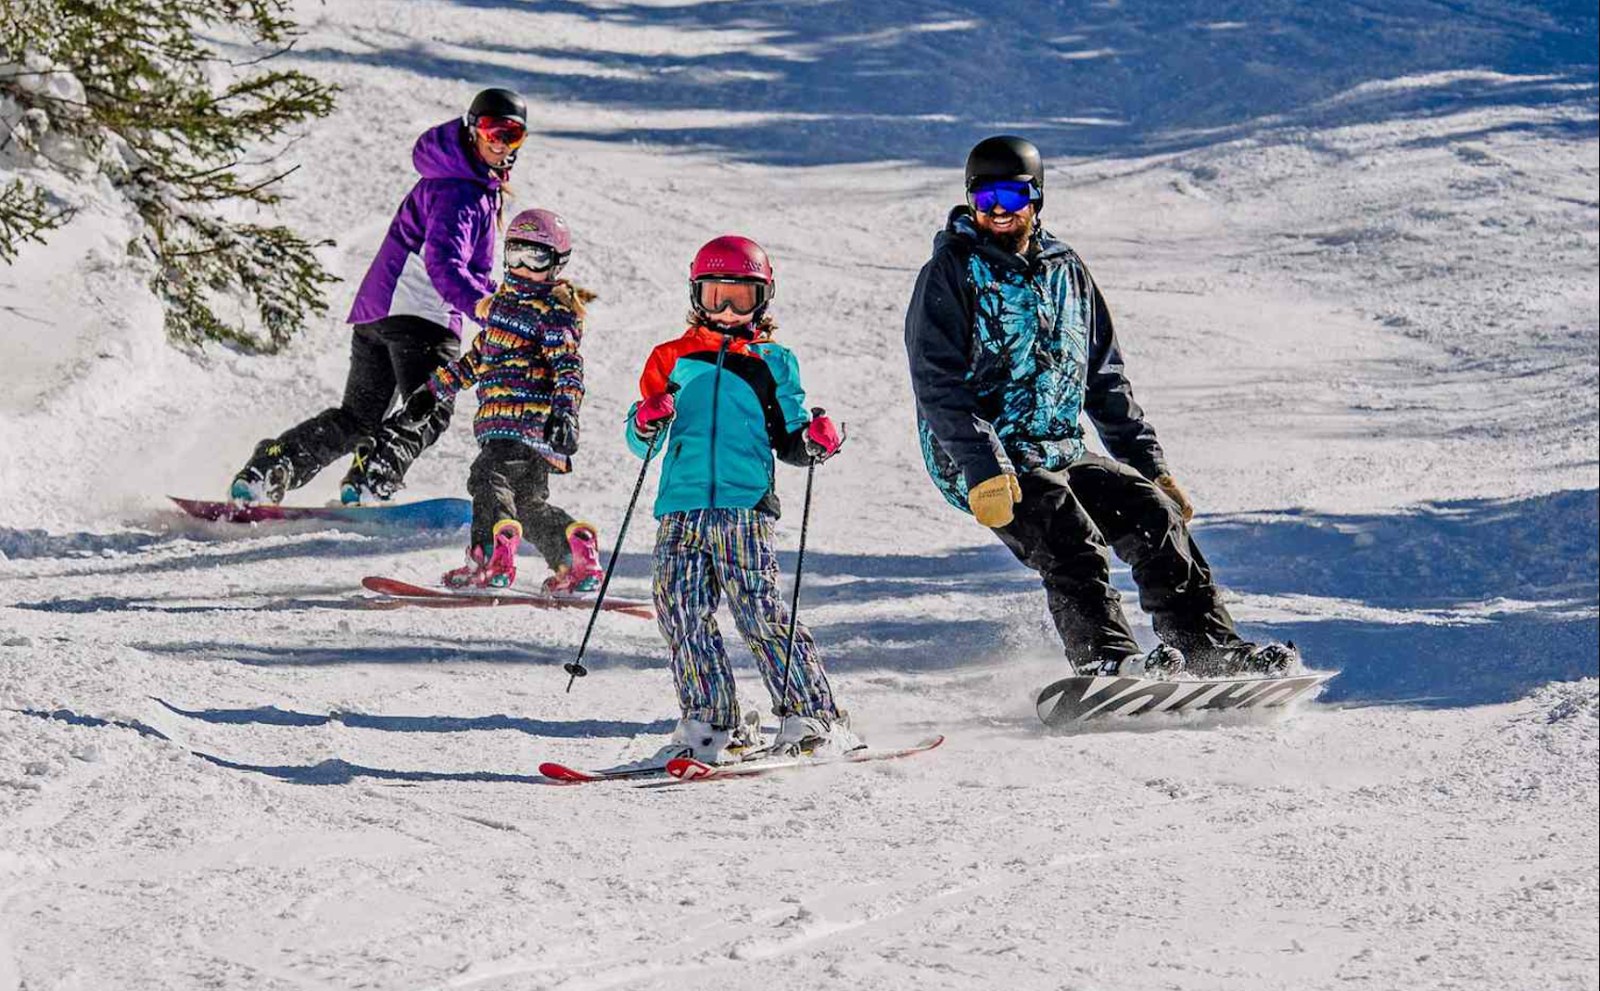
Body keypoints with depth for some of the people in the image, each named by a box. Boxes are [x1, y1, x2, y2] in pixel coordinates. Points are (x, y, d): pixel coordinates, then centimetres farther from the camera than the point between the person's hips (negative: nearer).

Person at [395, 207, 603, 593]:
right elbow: (478, 356, 33)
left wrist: (565, 411, -30)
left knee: (489, 477, -23)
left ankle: (492, 558, -37)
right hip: (502, 421, 9)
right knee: (528, 502, 10)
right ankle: (579, 561, 9)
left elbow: (568, 365, -14)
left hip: (528, 415, -9)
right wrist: (433, 391, 34)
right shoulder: (503, 301, 23)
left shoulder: (554, 310, -4)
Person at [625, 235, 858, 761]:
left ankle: (813, 716, -8)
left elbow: (788, 439, 15)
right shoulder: (673, 359, 15)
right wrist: (646, 424, -6)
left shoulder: (774, 363, 13)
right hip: (681, 509, 3)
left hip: (746, 507, -3)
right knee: (683, 615, -3)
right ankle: (712, 722, 5)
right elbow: (643, 445, 17)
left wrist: (814, 441, -7)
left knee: (762, 613, -11)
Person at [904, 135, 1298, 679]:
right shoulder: (950, 274, -3)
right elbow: (938, 384, -12)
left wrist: (1150, 465, 14)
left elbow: (1106, 381, 20)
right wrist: (983, 469, -25)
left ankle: (1212, 647, -4)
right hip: (980, 458, -6)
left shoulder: (1066, 271, 15)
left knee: (1157, 515, -7)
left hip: (1060, 452, 6)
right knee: (1070, 541, -27)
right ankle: (1104, 660, -38)